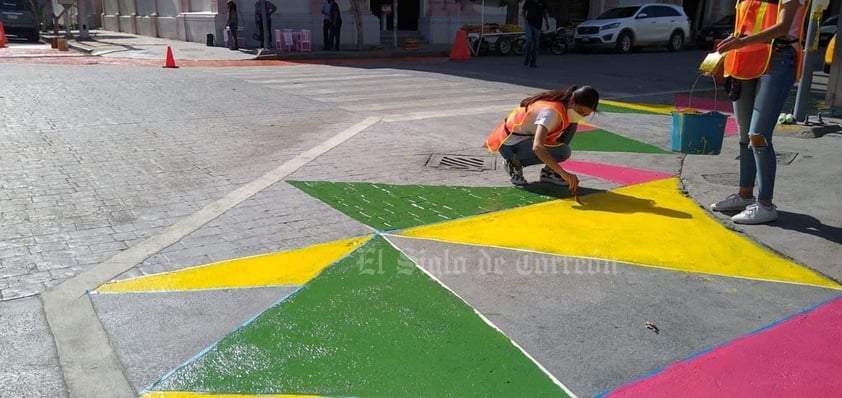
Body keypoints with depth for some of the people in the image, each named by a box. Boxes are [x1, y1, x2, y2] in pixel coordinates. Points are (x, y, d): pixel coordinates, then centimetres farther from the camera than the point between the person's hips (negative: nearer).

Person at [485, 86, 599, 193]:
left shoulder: (567, 106, -6)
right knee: (562, 152, -25)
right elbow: (537, 148, -44)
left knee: (571, 124, -3)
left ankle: (548, 172, 2)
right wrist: (564, 173, -48)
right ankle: (515, 164, -6)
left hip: (528, 136, 9)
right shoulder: (551, 111, -32)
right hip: (510, 144, -9)